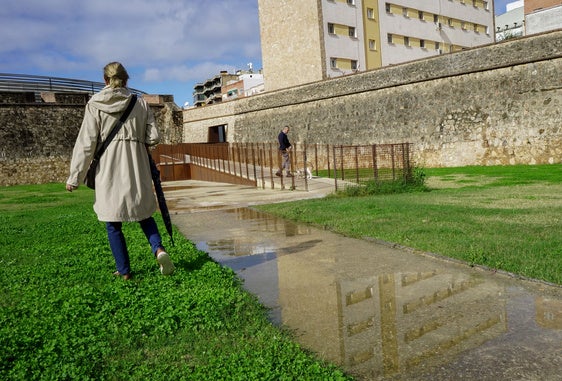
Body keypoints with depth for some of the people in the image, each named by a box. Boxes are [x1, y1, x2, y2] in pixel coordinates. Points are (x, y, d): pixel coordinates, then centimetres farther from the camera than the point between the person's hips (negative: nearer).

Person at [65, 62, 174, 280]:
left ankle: (124, 271, 13)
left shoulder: (95, 104, 0)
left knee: (112, 223, 8)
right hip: (136, 165, 2)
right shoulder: (140, 103, 5)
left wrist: (74, 177, 0)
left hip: (109, 168, -2)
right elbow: (154, 138, 1)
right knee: (143, 213, 16)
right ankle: (158, 248, -8)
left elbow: (86, 143, -4)